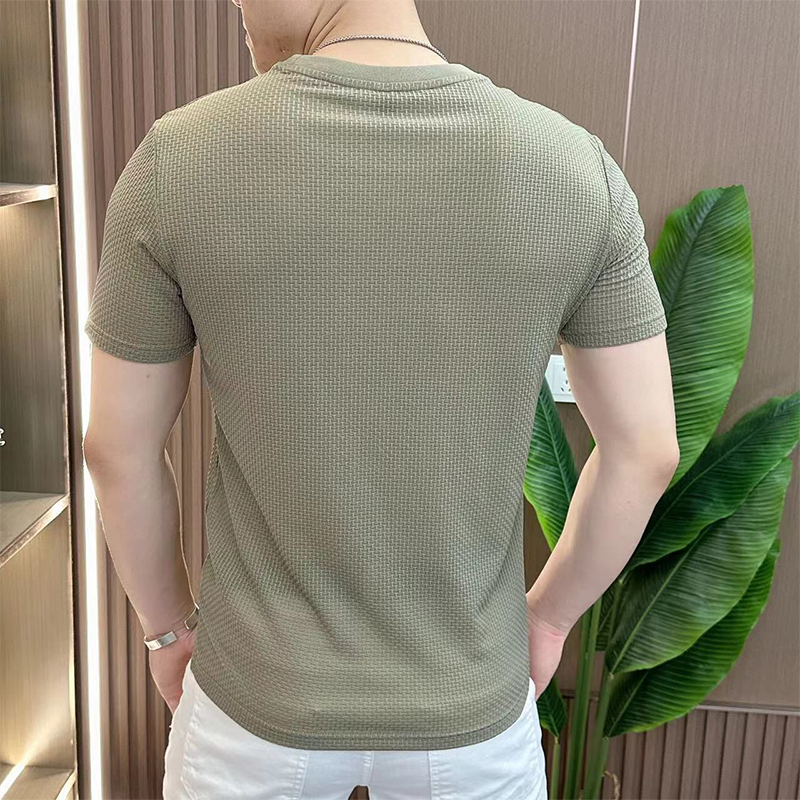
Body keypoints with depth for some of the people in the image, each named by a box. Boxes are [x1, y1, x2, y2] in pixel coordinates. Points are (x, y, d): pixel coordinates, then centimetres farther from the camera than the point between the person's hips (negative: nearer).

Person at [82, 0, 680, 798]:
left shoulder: (176, 160, -19)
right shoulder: (573, 167, -16)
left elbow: (118, 448, -9)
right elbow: (644, 449, -9)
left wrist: (167, 624, 10)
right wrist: (547, 614, 9)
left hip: (264, 692, 0)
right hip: (465, 698, 1)